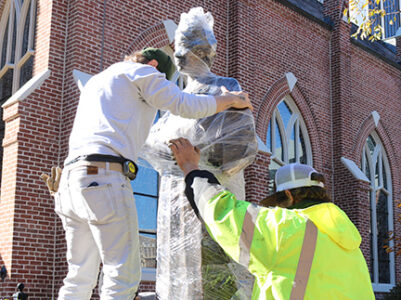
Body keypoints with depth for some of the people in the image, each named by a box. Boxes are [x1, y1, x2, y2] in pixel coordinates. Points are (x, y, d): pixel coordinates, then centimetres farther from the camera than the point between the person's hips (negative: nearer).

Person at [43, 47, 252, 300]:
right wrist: (231, 100, 13)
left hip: (72, 178, 9)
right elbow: (187, 106, -1)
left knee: (80, 279, 10)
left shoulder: (95, 82, 33)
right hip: (104, 176, -8)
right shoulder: (138, 71, 8)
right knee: (123, 277, -7)